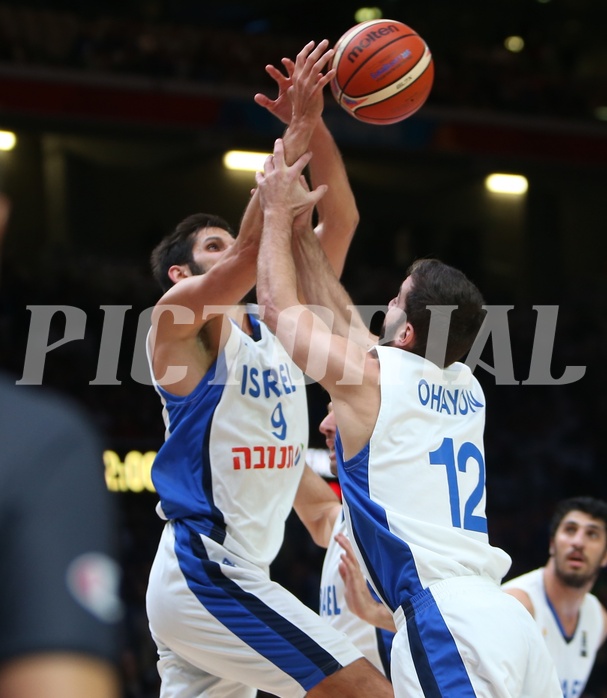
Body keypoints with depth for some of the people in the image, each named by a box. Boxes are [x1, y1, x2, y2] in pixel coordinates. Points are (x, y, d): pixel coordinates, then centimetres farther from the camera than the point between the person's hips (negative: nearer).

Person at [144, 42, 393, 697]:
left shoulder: (277, 325, 16)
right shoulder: (180, 314, -4)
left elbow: (338, 220, 11)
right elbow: (254, 243, -21)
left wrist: (314, 124, 0)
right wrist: (298, 127, -18)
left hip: (222, 578, 9)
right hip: (204, 571, -9)